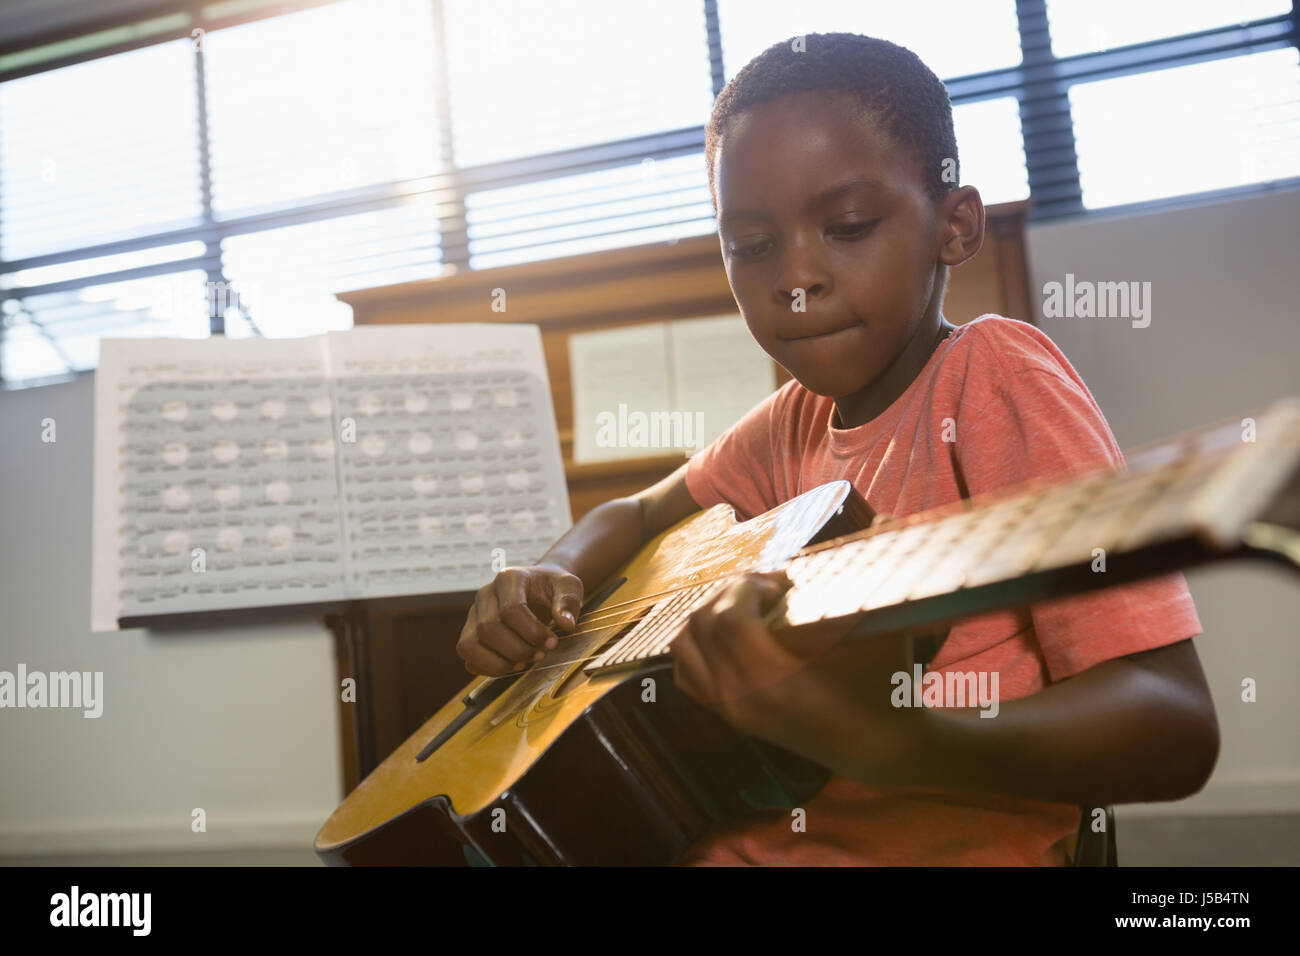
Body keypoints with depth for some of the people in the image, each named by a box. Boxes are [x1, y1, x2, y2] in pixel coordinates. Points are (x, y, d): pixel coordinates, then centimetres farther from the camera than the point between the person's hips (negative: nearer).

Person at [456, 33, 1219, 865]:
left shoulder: (995, 374, -14)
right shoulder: (796, 420, 5)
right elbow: (637, 516, 18)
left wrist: (889, 741, -39)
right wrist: (549, 579, -4)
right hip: (735, 834, 6)